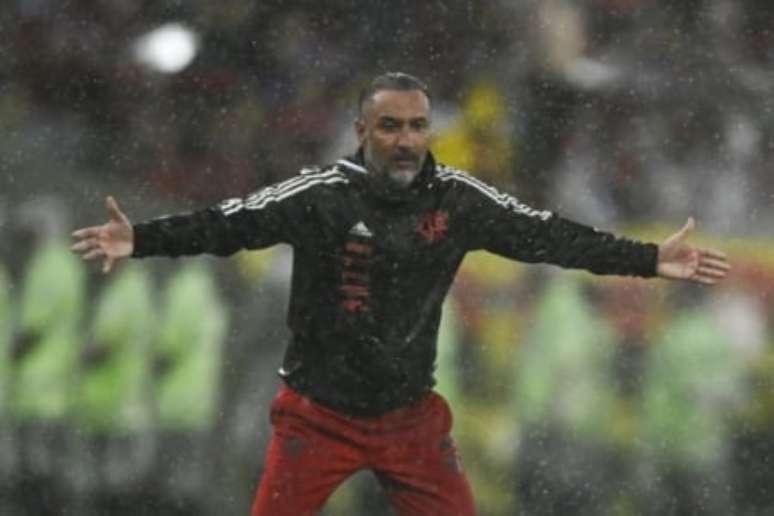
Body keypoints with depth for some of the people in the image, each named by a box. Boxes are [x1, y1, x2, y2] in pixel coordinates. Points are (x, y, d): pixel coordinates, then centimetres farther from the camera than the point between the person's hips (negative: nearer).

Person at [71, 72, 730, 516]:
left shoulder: (458, 199, -4)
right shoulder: (321, 194, -13)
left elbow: (544, 235, 0)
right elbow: (230, 224, -19)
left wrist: (650, 260, -2)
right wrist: (140, 240, -33)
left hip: (412, 416, 3)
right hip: (319, 413, -3)